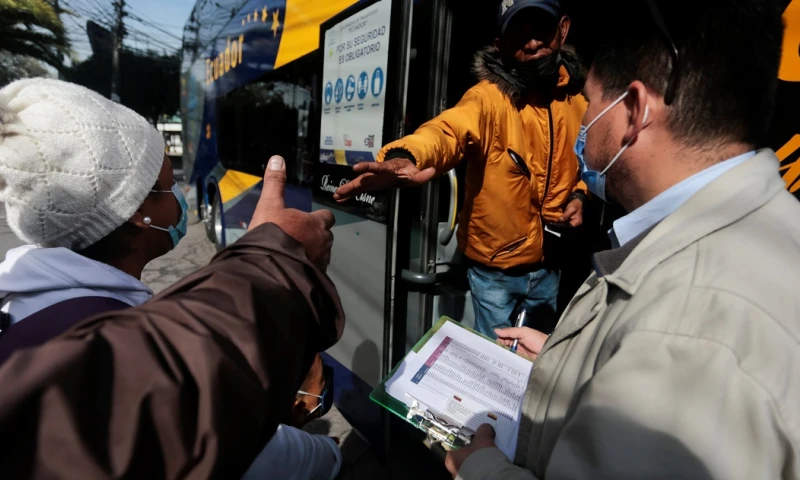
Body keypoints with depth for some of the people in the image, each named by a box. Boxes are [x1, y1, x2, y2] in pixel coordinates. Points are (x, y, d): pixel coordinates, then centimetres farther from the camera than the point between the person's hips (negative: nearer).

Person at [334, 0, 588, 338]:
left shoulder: (576, 102, -1)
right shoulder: (489, 96, -19)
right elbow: (449, 129, -40)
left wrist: (579, 195, -4)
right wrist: (410, 156, -62)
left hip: (548, 263, 5)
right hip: (495, 266, -4)